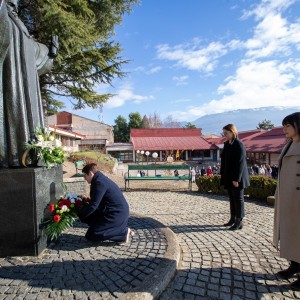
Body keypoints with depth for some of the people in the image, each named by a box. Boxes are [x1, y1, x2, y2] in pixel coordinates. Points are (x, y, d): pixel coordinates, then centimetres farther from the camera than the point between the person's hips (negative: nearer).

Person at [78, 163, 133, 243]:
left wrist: (79, 214, -7)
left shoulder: (99, 183, -19)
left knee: (91, 235, -7)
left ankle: (124, 231, -5)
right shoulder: (100, 179, 12)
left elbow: (93, 205, -20)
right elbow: (95, 202, 21)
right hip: (118, 211, 10)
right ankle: (120, 228, 11)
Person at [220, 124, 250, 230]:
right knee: (232, 199, 15)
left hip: (236, 178, -8)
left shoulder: (239, 145, -13)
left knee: (238, 199, 2)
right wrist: (223, 176, 11)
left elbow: (241, 163, -18)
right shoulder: (226, 144, 10)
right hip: (228, 178, 8)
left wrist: (236, 179, -20)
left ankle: (239, 222, 12)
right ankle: (233, 219, 27)